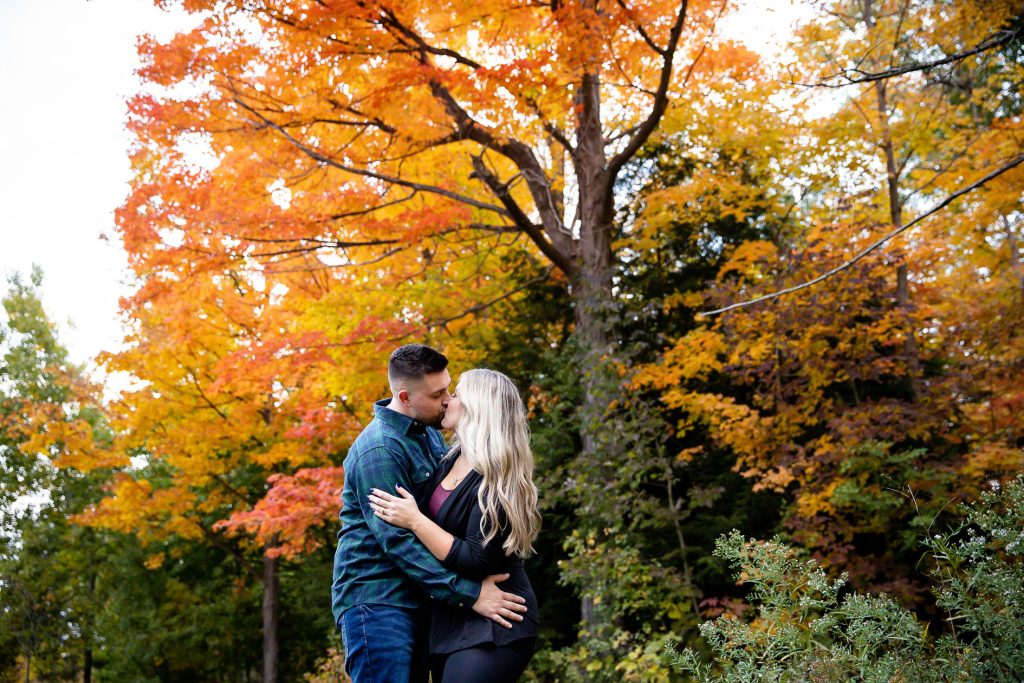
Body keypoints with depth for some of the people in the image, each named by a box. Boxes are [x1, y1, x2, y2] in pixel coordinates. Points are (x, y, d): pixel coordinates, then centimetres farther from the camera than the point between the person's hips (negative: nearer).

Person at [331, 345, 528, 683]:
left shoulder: (428, 432, 10)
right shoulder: (379, 450, -19)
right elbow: (397, 540, -23)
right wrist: (469, 594, -25)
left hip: (415, 600, 9)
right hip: (377, 601, -9)